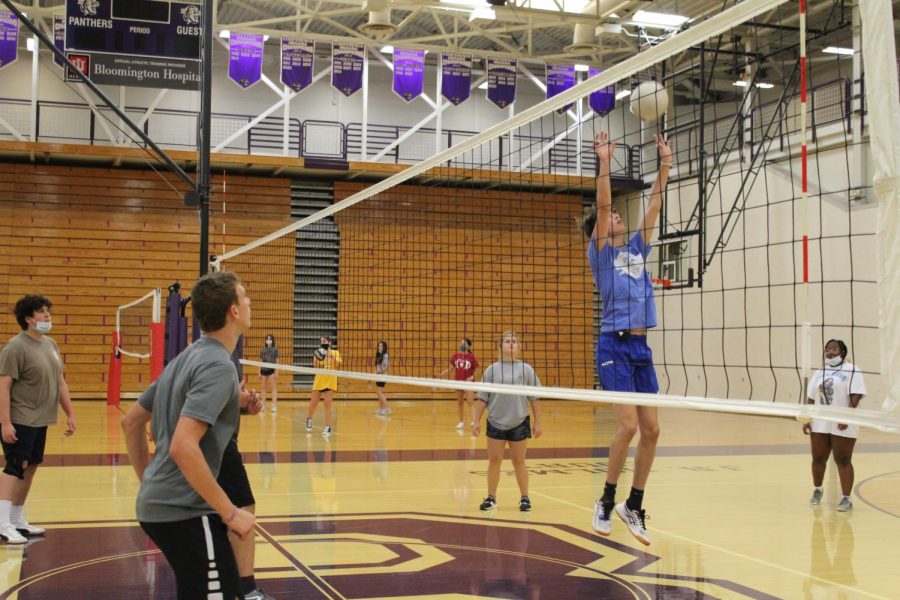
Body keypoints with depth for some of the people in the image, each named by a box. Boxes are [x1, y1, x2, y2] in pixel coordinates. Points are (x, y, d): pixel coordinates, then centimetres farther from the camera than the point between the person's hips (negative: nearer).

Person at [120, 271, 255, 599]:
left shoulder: (187, 358, 11)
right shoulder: (218, 365, -17)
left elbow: (131, 421, 18)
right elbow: (183, 447, -27)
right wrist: (230, 512, -21)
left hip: (159, 505, 10)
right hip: (185, 511, -9)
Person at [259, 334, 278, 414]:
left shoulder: (275, 349, 1)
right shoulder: (263, 350, 10)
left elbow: (277, 361, 0)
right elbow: (260, 361, 13)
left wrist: (276, 372, -7)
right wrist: (259, 372, 9)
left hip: (271, 370, -4)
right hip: (263, 370, 4)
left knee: (273, 388, -6)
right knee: (263, 388, 7)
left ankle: (274, 406, -7)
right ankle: (263, 406, 13)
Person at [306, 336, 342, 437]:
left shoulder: (335, 353, 3)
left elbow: (338, 365, -10)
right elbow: (315, 366, -8)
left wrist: (334, 358, -26)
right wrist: (317, 358, -26)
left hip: (330, 381, -1)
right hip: (319, 380, 1)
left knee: (328, 404, -9)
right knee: (313, 403, 6)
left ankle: (328, 427, -6)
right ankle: (309, 420, 33)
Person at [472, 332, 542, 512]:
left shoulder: (526, 369, -1)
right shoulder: (492, 370, 1)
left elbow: (534, 398, 2)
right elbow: (482, 398, 4)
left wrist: (538, 423, 1)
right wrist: (476, 421, 1)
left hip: (519, 423, -1)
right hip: (495, 423, 1)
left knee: (519, 462, 7)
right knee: (494, 460, 6)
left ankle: (524, 498, 18)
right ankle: (491, 498, 16)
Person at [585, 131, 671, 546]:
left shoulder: (637, 248, 17)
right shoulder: (601, 253, 1)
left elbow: (654, 205, 14)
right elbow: (602, 205, -11)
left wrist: (665, 164, 11)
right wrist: (604, 164, -16)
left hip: (641, 348, 6)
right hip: (614, 347, -6)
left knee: (651, 429, 2)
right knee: (629, 425, -15)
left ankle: (633, 506, 15)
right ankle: (606, 501, 2)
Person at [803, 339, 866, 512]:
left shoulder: (852, 371, -4)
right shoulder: (820, 373, 14)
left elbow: (855, 396, -13)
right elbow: (811, 398, 14)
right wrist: (807, 419, 6)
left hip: (842, 426, -5)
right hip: (819, 424, 5)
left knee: (843, 461, -3)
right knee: (818, 459, 12)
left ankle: (846, 498, 3)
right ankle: (817, 490, 33)